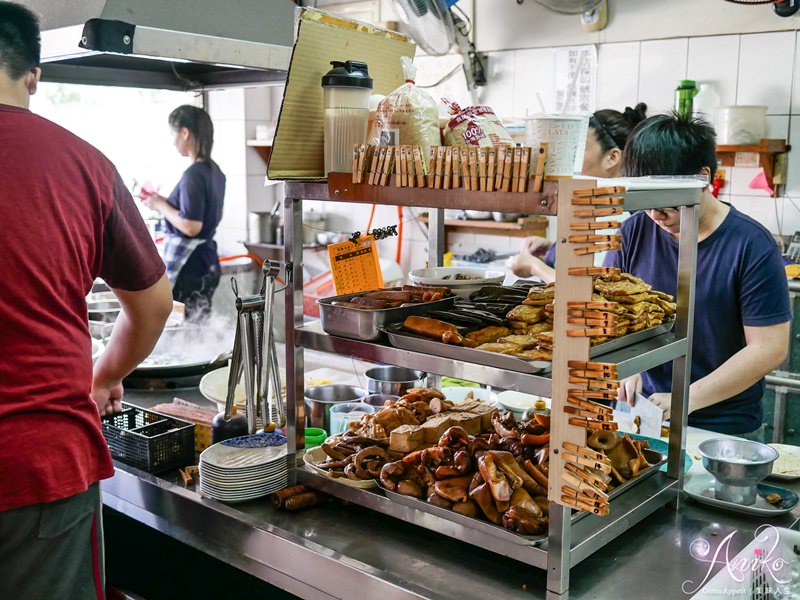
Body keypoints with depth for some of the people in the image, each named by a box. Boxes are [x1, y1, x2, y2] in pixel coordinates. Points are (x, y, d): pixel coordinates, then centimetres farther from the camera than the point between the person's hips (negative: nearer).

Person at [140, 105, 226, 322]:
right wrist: (165, 202, 18)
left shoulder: (193, 174, -17)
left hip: (188, 267, -9)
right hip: (208, 265, 9)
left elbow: (190, 226, -23)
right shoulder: (214, 171, 10)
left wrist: (160, 205, -9)